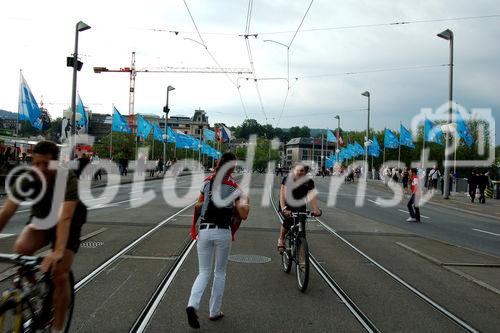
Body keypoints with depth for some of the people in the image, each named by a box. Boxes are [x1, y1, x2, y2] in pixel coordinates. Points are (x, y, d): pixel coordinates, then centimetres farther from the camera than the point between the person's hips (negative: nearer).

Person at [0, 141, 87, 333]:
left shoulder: (68, 180, -34)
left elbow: (64, 218, -46)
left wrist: (58, 252, -60)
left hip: (69, 224, -3)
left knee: (60, 276, -12)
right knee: (20, 250, -29)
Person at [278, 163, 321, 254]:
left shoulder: (309, 182, -12)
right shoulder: (287, 179, -18)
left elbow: (312, 196, -23)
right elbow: (283, 194, -27)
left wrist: (315, 209, -39)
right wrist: (283, 208, -42)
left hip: (300, 206, 3)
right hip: (287, 205, -3)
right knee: (288, 220, -30)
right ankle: (281, 239, -5)